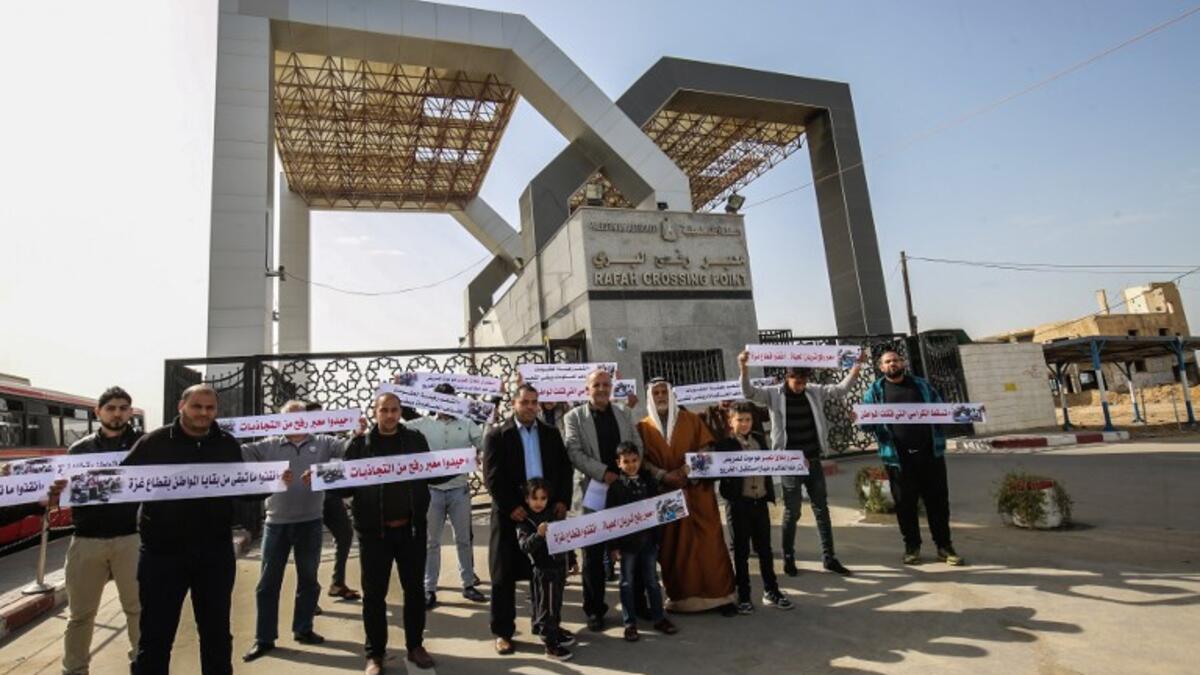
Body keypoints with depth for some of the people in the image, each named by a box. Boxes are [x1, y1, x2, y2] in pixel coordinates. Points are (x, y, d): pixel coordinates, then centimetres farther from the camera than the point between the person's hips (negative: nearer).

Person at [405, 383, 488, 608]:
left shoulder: (466, 424, 2)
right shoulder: (422, 425, 0)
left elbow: (487, 444, -5)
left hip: (460, 489, 1)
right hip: (431, 490, -1)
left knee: (464, 539, 12)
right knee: (431, 541, 8)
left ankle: (468, 585, 25)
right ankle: (429, 589, 19)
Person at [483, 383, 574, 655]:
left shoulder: (551, 433, 8)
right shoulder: (496, 435, -3)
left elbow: (565, 468, 7)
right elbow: (492, 477, -9)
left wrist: (562, 500, -5)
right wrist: (511, 507, -15)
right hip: (511, 513, -3)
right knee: (504, 575, 5)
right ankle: (503, 632, 19)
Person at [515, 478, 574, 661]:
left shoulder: (552, 514, 6)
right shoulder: (524, 521, -12)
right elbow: (524, 546, -24)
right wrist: (538, 535, -41)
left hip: (559, 565, 6)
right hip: (543, 569, -6)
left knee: (556, 603, 20)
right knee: (547, 606, 1)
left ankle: (554, 632, 37)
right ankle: (551, 645, 11)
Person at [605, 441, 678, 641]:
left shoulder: (649, 481, 0)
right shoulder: (615, 486, -10)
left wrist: (658, 535, 5)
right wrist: (613, 545, -11)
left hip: (648, 538, 3)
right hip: (627, 541, -3)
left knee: (652, 580, 14)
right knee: (627, 582, 9)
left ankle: (658, 618, 28)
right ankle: (630, 623, 20)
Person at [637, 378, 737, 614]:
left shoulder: (691, 419, 9)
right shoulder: (644, 427, 6)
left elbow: (706, 448, 2)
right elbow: (641, 460, -1)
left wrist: (690, 468, -15)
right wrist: (664, 475, -16)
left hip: (697, 490, 0)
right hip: (664, 493, 0)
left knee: (708, 541, -1)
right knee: (672, 545, 3)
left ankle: (720, 595, 6)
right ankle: (679, 596, 12)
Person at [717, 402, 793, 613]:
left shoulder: (760, 439, 8)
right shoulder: (724, 444, -8)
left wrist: (770, 492, 5)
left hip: (760, 501, 4)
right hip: (739, 503, -4)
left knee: (764, 548, 14)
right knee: (741, 550, 7)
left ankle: (771, 591, 28)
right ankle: (744, 596, 19)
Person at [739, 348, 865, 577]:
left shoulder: (814, 392, 4)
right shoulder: (773, 394, -8)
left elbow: (841, 389, 4)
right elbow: (749, 393, -21)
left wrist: (857, 366, -8)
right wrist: (744, 369, -38)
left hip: (814, 461, 4)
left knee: (822, 509, 11)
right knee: (792, 512, 5)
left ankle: (829, 557, 22)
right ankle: (788, 558, 20)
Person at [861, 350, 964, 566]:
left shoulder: (921, 384, 12)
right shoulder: (875, 391, 6)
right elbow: (865, 422, 2)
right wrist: (871, 421, -21)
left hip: (930, 453, 2)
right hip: (899, 458, -2)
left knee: (938, 500, 7)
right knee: (905, 503, 6)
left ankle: (944, 546, 21)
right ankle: (912, 546, 20)